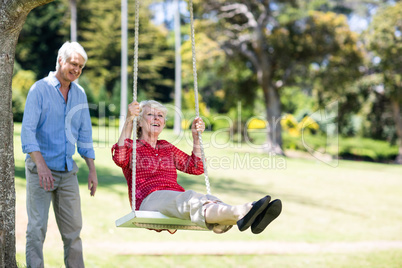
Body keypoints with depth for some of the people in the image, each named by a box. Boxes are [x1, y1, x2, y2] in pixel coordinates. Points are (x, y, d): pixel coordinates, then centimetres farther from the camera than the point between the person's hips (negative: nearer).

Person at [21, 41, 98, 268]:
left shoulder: (79, 94, 11)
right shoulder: (40, 89, -6)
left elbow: (85, 135, 14)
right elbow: (27, 131, -15)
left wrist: (93, 171, 7)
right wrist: (41, 165, -26)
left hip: (68, 172, 5)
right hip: (41, 170, -5)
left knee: (73, 227, 8)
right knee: (37, 227, -5)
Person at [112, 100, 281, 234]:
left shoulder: (167, 148, 31)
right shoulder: (132, 147, 16)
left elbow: (196, 168, 24)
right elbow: (120, 158, -11)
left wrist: (196, 137, 14)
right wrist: (129, 120, -16)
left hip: (177, 197, 5)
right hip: (150, 199, -5)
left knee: (209, 200, -32)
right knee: (190, 199, -39)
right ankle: (241, 212, -69)